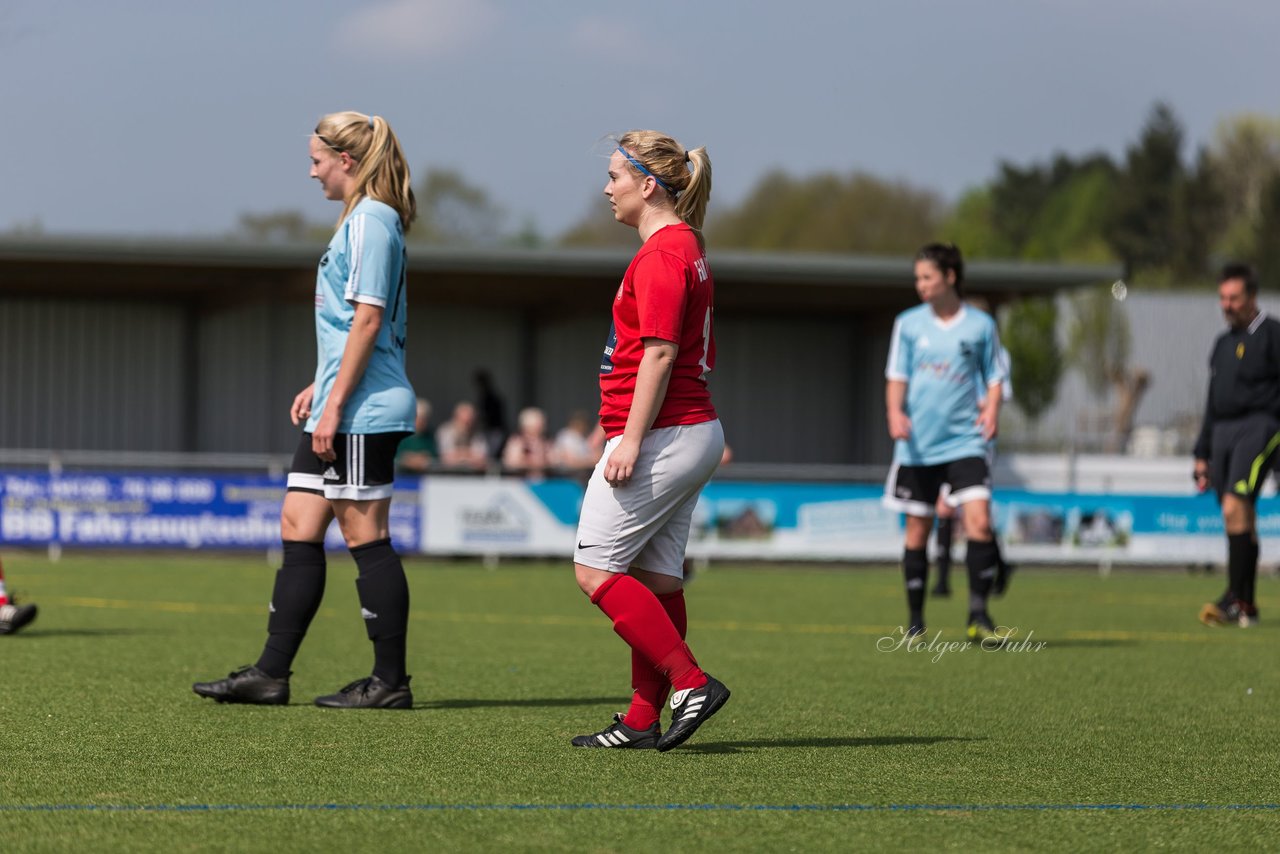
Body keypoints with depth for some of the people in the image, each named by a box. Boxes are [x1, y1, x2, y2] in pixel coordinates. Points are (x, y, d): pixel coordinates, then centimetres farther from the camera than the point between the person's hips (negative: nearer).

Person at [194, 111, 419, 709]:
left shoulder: (371, 221, -13)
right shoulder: (359, 220, 18)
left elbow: (368, 319, -19)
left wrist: (335, 403, -20)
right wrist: (320, 386, 24)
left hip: (362, 411, -10)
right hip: (340, 410, 10)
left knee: (365, 537, -5)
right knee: (298, 529, 9)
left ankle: (390, 682, 1)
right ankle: (270, 674, 12)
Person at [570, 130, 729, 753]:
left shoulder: (662, 252, -14)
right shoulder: (686, 247, 18)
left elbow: (660, 351, -21)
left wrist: (631, 440, -22)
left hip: (660, 436, -10)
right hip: (694, 433, 10)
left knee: (595, 568, -8)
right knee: (656, 578, 9)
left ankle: (691, 683, -12)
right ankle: (643, 720, 10)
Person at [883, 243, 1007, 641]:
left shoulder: (980, 325, 3)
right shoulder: (908, 324, 5)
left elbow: (994, 377, 8)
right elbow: (896, 377, 4)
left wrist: (991, 410, -11)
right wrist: (895, 411, -14)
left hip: (964, 440, -1)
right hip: (917, 444, 1)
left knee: (979, 521, -16)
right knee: (917, 530, 5)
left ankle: (978, 613, -9)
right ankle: (915, 620, 15)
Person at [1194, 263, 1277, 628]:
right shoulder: (1223, 344, 21)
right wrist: (1203, 455, 22)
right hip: (1223, 433, 7)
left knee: (1234, 508, -21)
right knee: (1241, 520, 7)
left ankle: (1235, 597, -23)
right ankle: (1246, 607, 11)